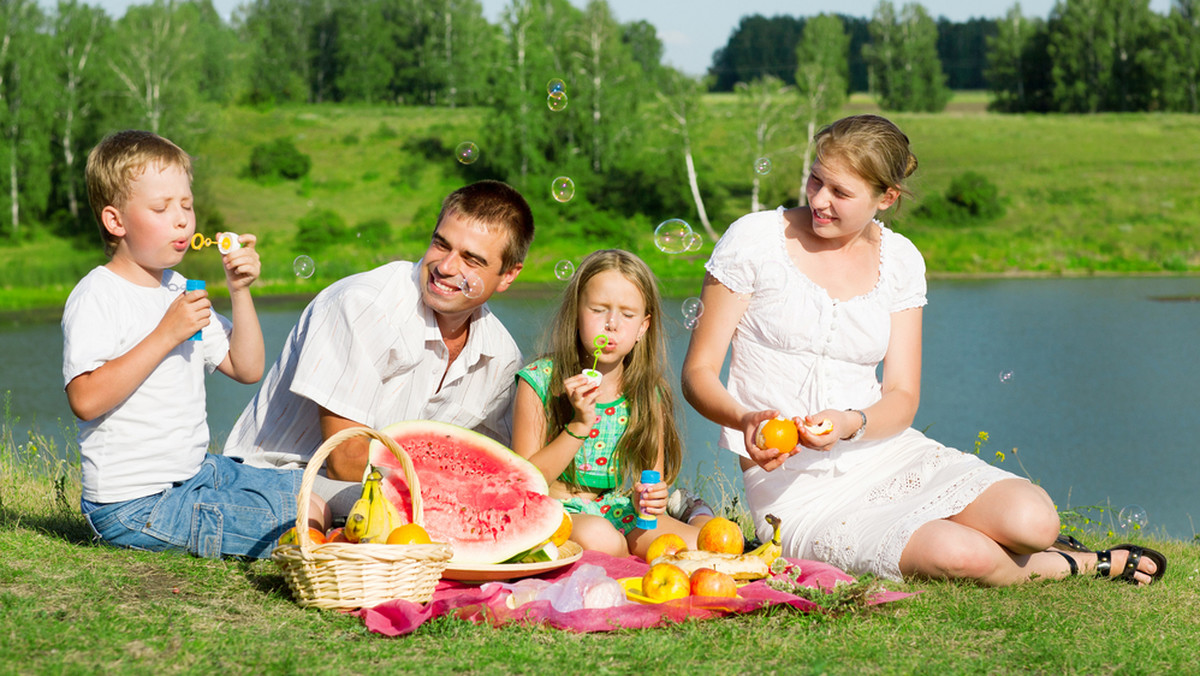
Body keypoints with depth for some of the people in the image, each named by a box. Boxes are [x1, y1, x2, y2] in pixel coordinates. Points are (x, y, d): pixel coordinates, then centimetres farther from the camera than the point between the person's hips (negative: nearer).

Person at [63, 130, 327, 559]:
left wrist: (240, 292, 1)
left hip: (197, 473, 9)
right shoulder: (96, 297, -12)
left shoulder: (179, 291, 14)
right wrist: (166, 334, -25)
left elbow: (247, 369, 14)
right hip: (135, 503, -9)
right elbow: (86, 400, -26)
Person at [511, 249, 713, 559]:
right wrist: (580, 425, -20)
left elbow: (654, 480, 11)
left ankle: (698, 517, 11)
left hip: (624, 517, 4)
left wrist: (652, 498, -14)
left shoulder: (649, 394, 3)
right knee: (598, 536, -39)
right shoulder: (540, 381, -6)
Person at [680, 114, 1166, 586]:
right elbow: (698, 373, -4)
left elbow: (902, 398, 3)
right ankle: (1070, 566, 3)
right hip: (796, 488, -4)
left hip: (885, 452, 4)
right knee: (960, 557, -28)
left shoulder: (899, 261, 6)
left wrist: (851, 423, -21)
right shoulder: (756, 239, -4)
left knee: (1034, 521, -22)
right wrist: (745, 420, -27)